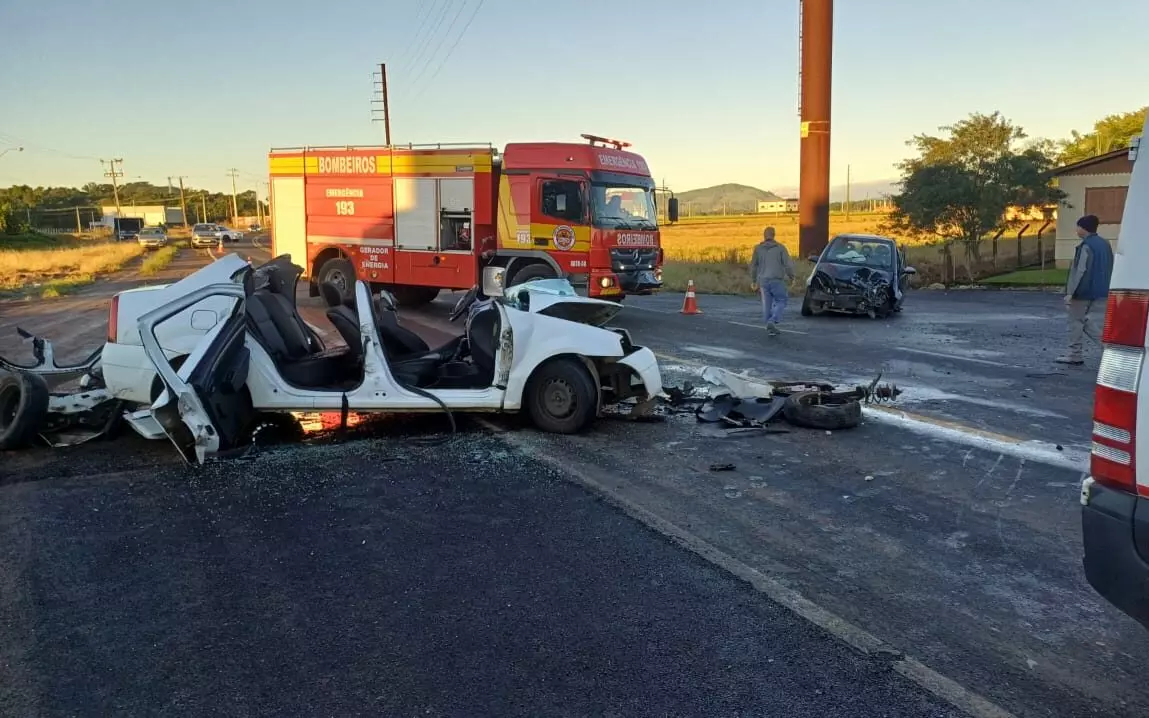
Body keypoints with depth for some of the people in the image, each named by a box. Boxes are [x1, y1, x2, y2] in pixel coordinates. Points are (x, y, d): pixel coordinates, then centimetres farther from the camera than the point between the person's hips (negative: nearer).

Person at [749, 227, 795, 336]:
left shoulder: (758, 248, 3)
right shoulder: (780, 248, -3)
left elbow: (753, 266, 7)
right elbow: (788, 264, -5)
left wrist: (753, 281, 19)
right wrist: (791, 276, 11)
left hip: (763, 281, 3)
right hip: (777, 280, -3)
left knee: (767, 305, 11)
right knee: (781, 302, 8)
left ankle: (770, 327, 13)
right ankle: (772, 322, -12)